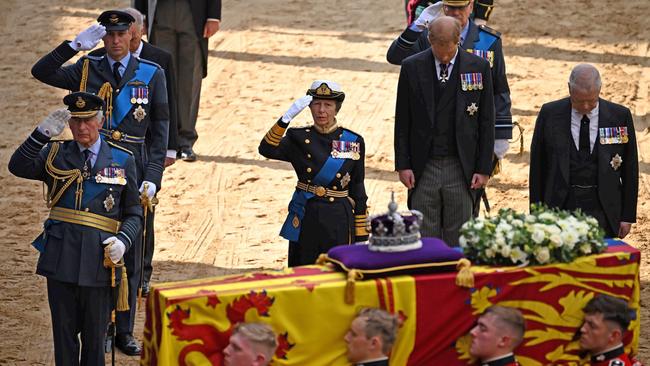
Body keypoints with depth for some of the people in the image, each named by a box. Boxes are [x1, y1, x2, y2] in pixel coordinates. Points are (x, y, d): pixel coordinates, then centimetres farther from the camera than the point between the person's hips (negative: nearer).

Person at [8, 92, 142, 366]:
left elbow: (134, 214, 8)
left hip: (98, 260, 0)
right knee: (64, 333, 7)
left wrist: (123, 241, -11)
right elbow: (18, 167, -11)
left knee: (94, 335, 8)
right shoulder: (55, 154, 7)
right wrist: (43, 133, -22)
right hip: (61, 258, 1)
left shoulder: (122, 160, 6)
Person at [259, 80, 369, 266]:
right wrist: (287, 117, -27)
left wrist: (361, 236, 4)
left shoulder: (354, 142, 2)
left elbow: (357, 190, 5)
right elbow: (267, 150, -17)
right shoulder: (299, 138, 2)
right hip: (305, 220, 1)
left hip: (338, 223, -1)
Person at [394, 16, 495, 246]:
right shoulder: (412, 67, 0)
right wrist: (402, 165, -1)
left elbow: (486, 122, 2)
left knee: (458, 239, 5)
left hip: (461, 168, 0)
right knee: (424, 237, 3)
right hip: (423, 167, 0)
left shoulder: (478, 68, -1)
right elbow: (402, 121, 4)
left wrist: (484, 168, -1)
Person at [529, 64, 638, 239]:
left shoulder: (620, 116, 1)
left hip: (603, 210, 0)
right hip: (560, 207, 0)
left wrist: (627, 216, 5)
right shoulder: (550, 114, 1)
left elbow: (630, 170, 7)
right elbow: (537, 167, 6)